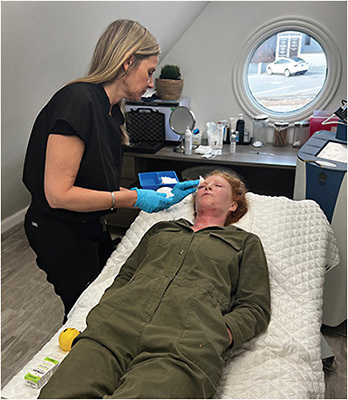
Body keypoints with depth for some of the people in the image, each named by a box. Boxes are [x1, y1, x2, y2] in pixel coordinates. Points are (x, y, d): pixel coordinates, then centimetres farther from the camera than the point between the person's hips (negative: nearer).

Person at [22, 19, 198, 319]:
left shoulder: (111, 111, 4)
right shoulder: (77, 101, -25)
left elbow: (104, 187, 4)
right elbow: (58, 194, -28)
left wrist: (159, 195, 0)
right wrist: (132, 199, -23)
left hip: (92, 228, 9)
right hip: (61, 235, -9)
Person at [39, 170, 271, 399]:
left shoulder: (246, 242, 24)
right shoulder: (161, 229, 33)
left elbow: (255, 308, 13)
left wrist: (219, 334, -7)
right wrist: (104, 311, 5)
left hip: (183, 344, -3)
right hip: (118, 323, 3)